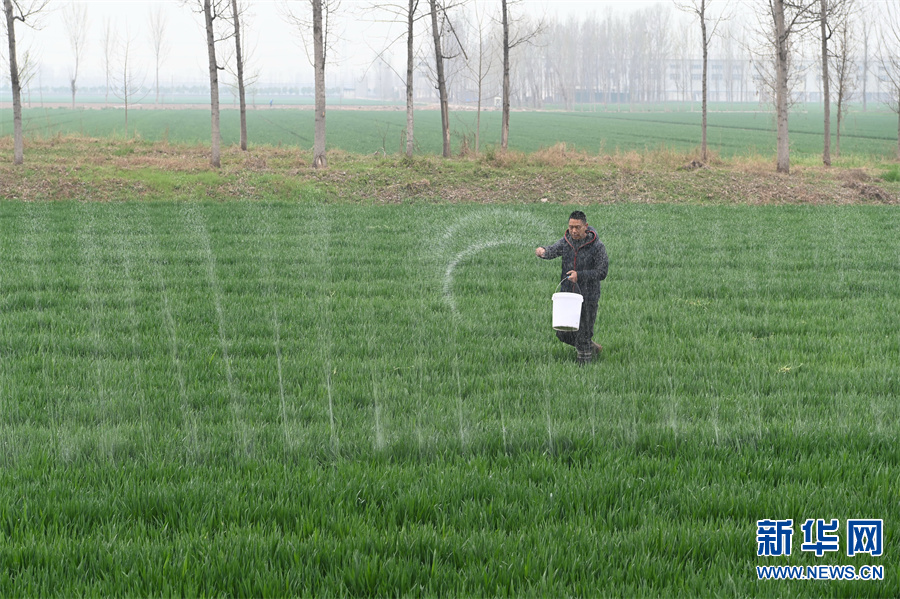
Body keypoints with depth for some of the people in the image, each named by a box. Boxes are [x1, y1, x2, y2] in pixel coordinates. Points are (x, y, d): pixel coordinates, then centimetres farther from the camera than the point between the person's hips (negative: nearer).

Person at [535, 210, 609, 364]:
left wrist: (579, 275, -24)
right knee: (563, 333, 11)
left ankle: (584, 364, 19)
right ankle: (592, 347, 34)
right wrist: (543, 252, -38)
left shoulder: (597, 246, -12)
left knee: (584, 334, 3)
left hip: (588, 296, -5)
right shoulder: (566, 242, 1)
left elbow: (602, 272, -13)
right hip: (567, 294, 5)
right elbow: (553, 251, -13)